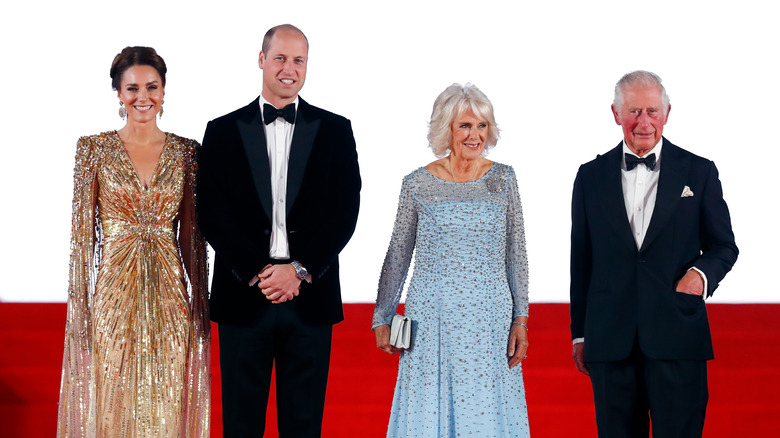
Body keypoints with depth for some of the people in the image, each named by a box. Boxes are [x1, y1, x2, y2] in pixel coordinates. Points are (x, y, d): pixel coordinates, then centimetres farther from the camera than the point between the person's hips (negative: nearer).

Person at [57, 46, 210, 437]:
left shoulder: (185, 152, 5)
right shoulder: (94, 149, -1)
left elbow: (191, 233, 8)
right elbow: (83, 233, -1)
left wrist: (201, 304, 5)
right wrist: (79, 308, -5)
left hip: (169, 295, 2)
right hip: (114, 296, -2)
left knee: (166, 405, 8)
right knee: (112, 406, 4)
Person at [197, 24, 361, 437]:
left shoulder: (334, 130, 7)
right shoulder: (223, 131, 6)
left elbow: (345, 210, 0)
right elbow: (212, 214, -1)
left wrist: (300, 270, -11)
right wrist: (257, 273, -11)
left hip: (310, 296, 0)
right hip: (243, 295, 0)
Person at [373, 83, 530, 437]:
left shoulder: (503, 179, 3)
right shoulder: (417, 185, -1)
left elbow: (516, 253, 6)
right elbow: (398, 255, 7)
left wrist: (520, 319, 1)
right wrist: (382, 318, 7)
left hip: (490, 322, 1)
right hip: (432, 321, -1)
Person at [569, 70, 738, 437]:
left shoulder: (700, 172, 6)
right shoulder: (591, 176, 9)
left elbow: (724, 246, 11)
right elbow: (581, 258, 12)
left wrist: (701, 271, -12)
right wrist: (579, 333, 10)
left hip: (677, 340, -1)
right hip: (610, 340, 1)